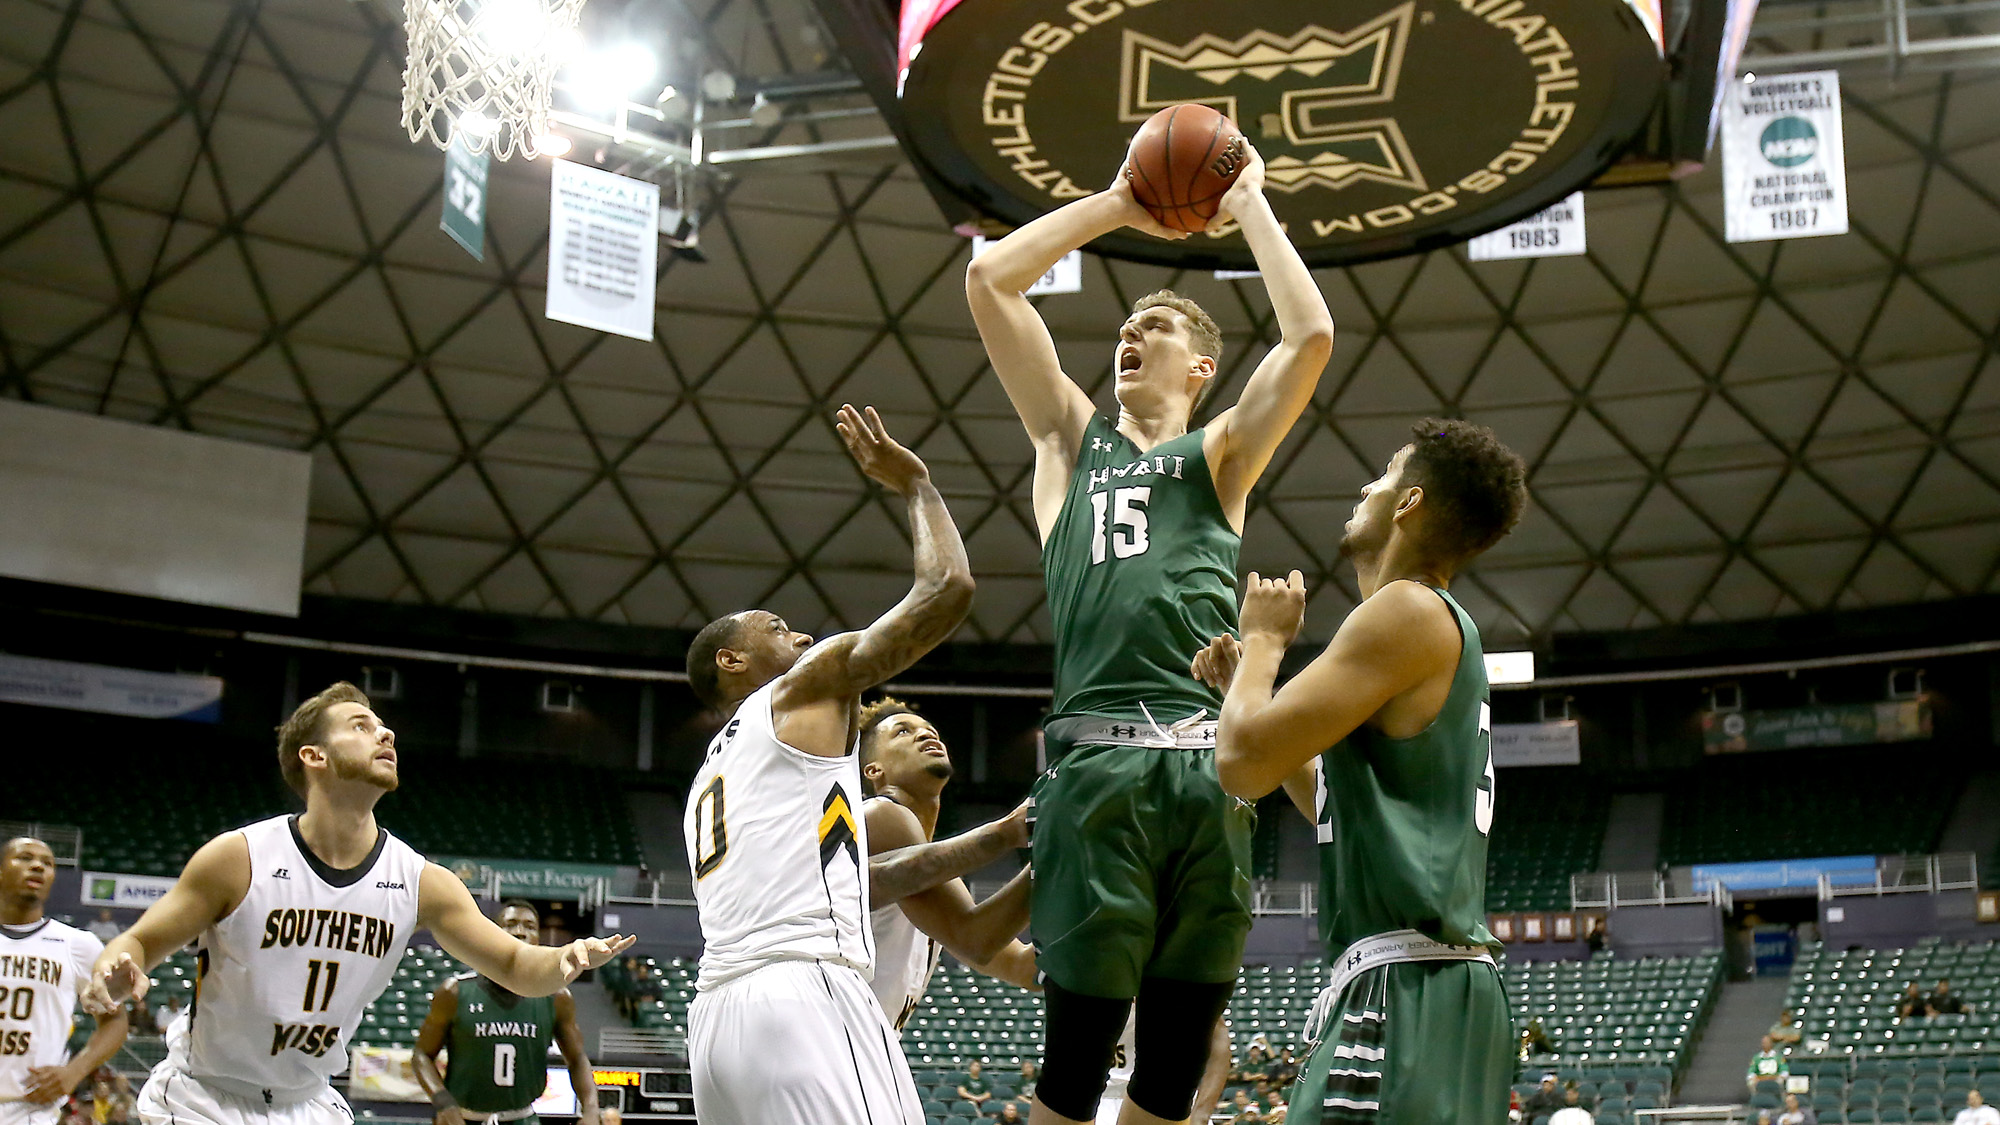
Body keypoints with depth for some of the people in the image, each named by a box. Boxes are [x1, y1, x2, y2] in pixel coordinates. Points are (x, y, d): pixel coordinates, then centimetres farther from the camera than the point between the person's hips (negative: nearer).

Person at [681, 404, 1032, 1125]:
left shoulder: (711, 777, 33)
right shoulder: (808, 686, 10)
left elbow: (858, 879, 31)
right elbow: (947, 589, 3)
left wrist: (1004, 835, 31)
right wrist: (915, 485, 20)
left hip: (718, 1014, 9)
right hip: (803, 995, -9)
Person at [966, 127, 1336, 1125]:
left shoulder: (1221, 454, 18)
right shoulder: (1071, 436, 21)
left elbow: (1311, 337, 3)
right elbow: (988, 281, 15)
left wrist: (1249, 205, 13)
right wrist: (1115, 207, 21)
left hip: (1209, 763, 0)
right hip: (1094, 759, 0)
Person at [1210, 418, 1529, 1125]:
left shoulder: (1410, 609, -9)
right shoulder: (1439, 632, 22)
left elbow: (1245, 763, -15)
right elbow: (1334, 805, 33)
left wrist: (1265, 639, 3)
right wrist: (1248, 682, 31)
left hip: (1406, 988, -10)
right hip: (1423, 988, 10)